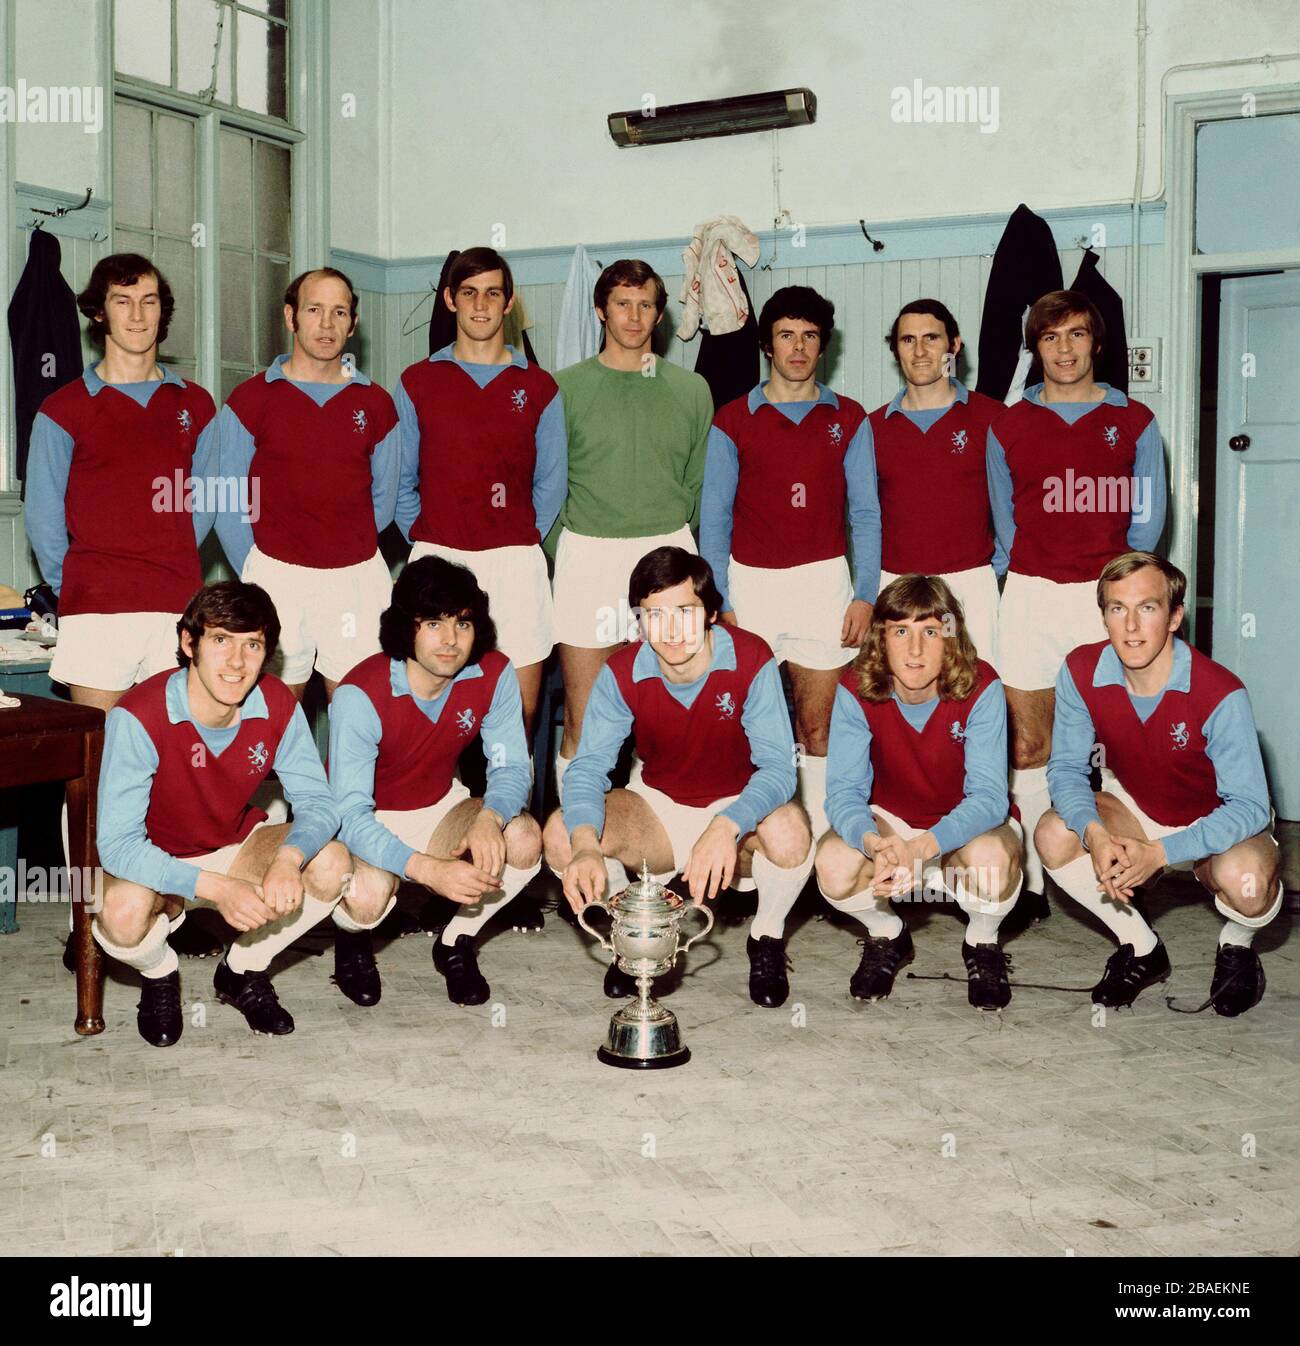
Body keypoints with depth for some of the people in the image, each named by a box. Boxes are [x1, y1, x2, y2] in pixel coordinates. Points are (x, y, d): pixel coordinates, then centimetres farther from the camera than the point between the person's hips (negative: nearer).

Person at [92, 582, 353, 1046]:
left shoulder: (278, 705, -17)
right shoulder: (138, 717, -30)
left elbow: (317, 801, -14)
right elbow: (117, 844, -31)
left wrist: (289, 856, -38)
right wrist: (216, 888, -42)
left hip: (236, 845, 4)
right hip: (154, 863, -3)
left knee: (332, 866, -22)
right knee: (124, 914, -37)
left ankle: (243, 972, 5)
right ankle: (159, 976, 4)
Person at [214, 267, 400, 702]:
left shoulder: (375, 404, 9)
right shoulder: (250, 400, 2)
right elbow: (229, 505, 4)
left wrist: (347, 550, 12)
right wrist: (256, 573, 2)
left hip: (359, 577, 2)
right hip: (277, 576, -2)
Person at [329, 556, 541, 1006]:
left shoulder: (495, 674, -17)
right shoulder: (360, 695, -30)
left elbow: (512, 767, -10)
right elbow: (349, 814, -31)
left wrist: (489, 818, -35)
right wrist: (428, 869, -46)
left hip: (440, 807, 4)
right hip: (367, 823, -4)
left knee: (525, 840, -25)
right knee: (369, 894, -35)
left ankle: (457, 944, 3)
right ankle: (355, 940, 6)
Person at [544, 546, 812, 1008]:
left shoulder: (752, 660, -21)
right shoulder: (622, 673, -15)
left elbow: (778, 767, -26)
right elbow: (588, 767, -20)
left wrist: (727, 828, -47)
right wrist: (586, 846, -42)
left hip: (739, 808, -2)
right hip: (657, 806, 2)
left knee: (789, 831, -37)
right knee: (561, 833, -24)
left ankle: (767, 938, -2)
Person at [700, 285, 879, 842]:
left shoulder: (849, 419, 8)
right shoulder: (733, 421, 5)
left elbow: (864, 513, 7)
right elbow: (714, 517, 5)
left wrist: (865, 593, -3)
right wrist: (719, 602, -2)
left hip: (824, 581, 0)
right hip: (751, 582, 0)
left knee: (818, 723, 0)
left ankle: (819, 834, 6)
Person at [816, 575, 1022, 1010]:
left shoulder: (981, 687, -23)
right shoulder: (855, 690, -19)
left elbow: (988, 795, -27)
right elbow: (844, 791, -22)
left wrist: (922, 846, -46)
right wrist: (873, 843, -46)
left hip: (969, 824, -1)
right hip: (890, 821, 2)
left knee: (991, 858, -36)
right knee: (834, 864, -29)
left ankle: (983, 943, 0)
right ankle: (886, 936, 6)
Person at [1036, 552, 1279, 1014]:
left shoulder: (1221, 694, -30)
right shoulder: (1081, 673, -18)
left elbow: (1248, 806, -27)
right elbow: (1067, 767, -11)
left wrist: (1160, 853, -39)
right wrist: (1094, 834, -32)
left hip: (1219, 824, -4)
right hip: (1135, 809, 4)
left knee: (1244, 880, -37)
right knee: (1054, 835, -23)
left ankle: (1236, 946, 4)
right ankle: (1142, 949, 1)